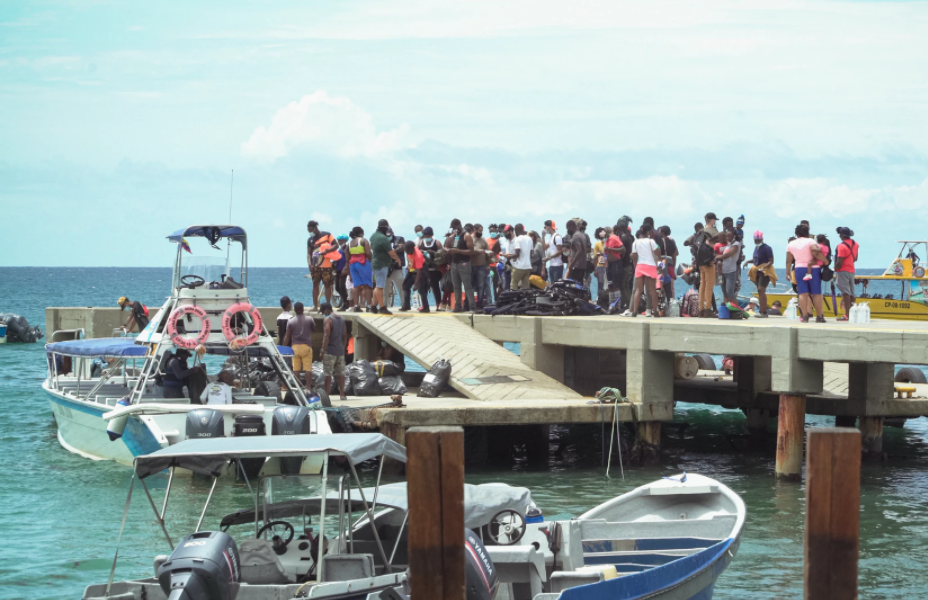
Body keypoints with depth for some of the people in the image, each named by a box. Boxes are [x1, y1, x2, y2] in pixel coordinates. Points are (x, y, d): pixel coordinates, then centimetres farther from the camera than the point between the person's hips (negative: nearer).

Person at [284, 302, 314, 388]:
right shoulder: (309, 320, -1)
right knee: (307, 368, -1)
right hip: (306, 346, -1)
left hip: (295, 346, 1)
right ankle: (308, 387, -6)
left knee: (296, 368, 5)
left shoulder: (291, 322, -1)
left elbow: (287, 337, 0)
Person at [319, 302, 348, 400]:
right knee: (340, 373, 10)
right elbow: (345, 335, 18)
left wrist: (323, 350, -17)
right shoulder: (341, 319, 14)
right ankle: (342, 394, 10)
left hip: (330, 350, -7)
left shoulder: (327, 320, -10)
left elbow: (326, 335, -19)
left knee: (327, 374, -4)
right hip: (340, 350, 7)